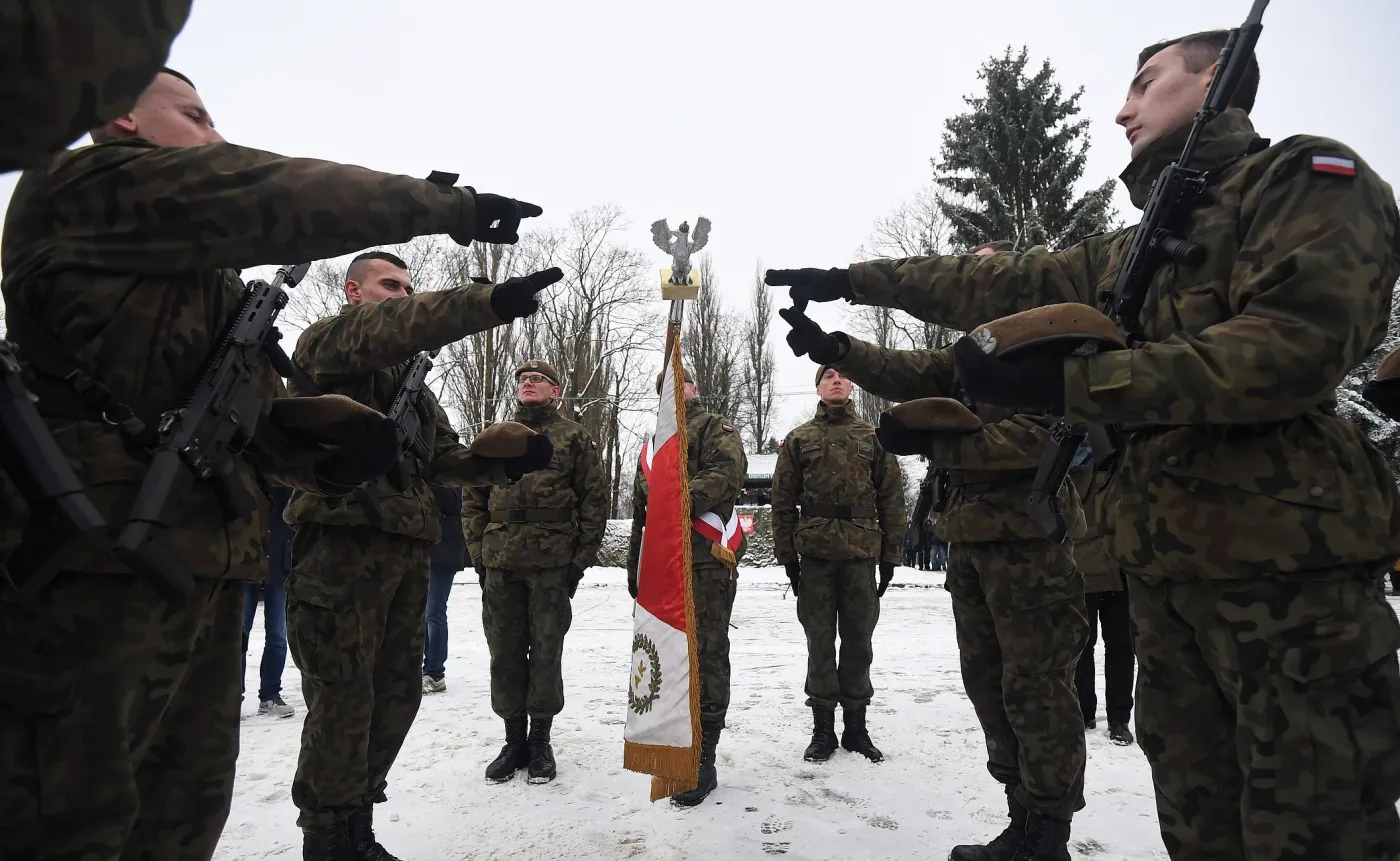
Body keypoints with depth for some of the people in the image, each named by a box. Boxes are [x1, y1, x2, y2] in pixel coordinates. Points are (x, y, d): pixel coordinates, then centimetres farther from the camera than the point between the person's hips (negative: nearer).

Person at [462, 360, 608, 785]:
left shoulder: (574, 437, 4)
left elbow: (595, 499, 0)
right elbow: (473, 498, 15)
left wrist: (582, 558, -6)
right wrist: (478, 552, 5)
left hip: (553, 563, -3)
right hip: (500, 563, 4)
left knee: (546, 652, 4)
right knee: (505, 652, 8)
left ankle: (540, 741, 19)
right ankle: (514, 739, 22)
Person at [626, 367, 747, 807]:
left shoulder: (715, 428, 5)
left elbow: (728, 472, -16)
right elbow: (640, 511, 27)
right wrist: (635, 565, 23)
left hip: (706, 561, -7)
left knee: (705, 656, -6)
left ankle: (702, 762, -1)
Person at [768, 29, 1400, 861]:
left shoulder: (1309, 178, -1)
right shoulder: (1133, 250, 21)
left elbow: (1296, 344, -18)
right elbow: (998, 283, 22)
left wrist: (1063, 381, -22)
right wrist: (853, 279, 21)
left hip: (1286, 567, -7)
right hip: (1165, 571, 7)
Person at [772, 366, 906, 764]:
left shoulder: (873, 437, 8)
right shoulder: (798, 439, 7)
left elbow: (891, 498, 6)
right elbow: (783, 501, 4)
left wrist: (891, 554, 1)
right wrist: (787, 555, -1)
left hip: (862, 554, 0)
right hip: (815, 555, 0)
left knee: (858, 641, 7)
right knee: (820, 643, 5)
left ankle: (856, 726, 20)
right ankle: (823, 728, 15)